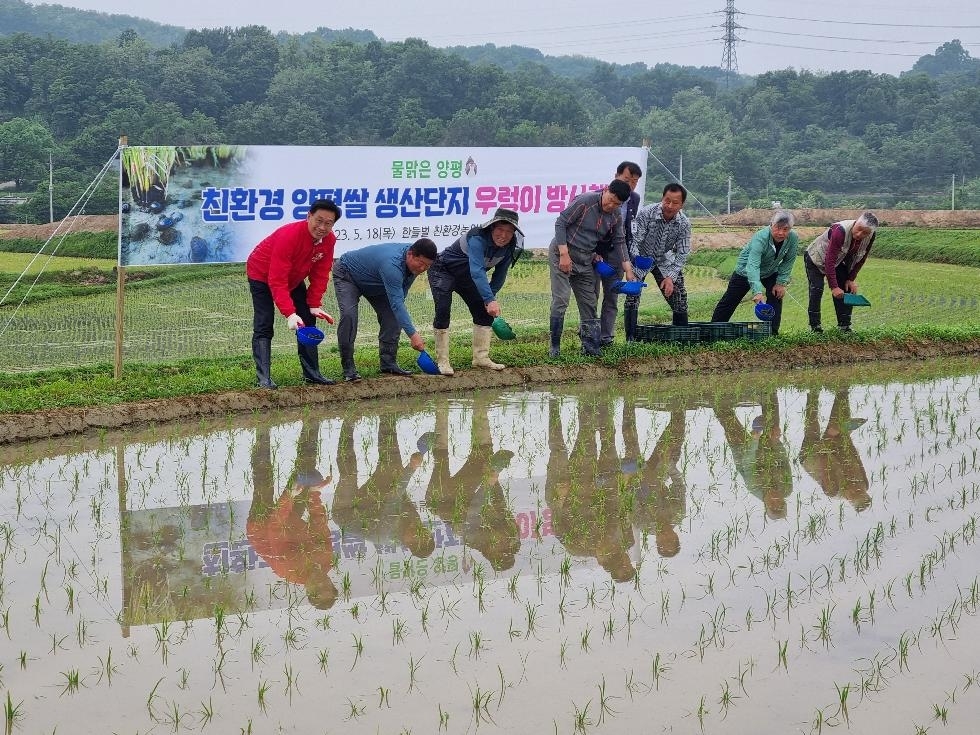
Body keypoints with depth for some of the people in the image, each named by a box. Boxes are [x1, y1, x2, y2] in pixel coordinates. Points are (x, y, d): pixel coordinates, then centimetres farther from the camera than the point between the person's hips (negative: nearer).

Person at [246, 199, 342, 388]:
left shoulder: (329, 240, -18)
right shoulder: (289, 235, -39)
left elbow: (320, 274, -8)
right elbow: (277, 281, -40)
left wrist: (314, 305, -16)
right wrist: (290, 314, -46)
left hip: (294, 278, 7)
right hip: (262, 275, -7)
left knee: (308, 322, 4)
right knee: (263, 327, -15)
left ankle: (312, 374, 12)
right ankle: (264, 378, -17)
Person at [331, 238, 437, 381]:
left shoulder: (414, 262, -16)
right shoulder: (392, 264, -44)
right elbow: (396, 303, -48)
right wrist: (413, 334, -53)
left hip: (374, 284, 8)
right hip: (346, 275, -8)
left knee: (391, 314, -7)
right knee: (348, 314, -27)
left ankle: (388, 363, -1)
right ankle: (348, 368, -23)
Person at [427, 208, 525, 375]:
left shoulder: (512, 247, -14)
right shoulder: (478, 238, -37)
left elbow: (500, 275, 0)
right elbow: (477, 271, -49)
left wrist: (490, 297, -7)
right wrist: (489, 299, -58)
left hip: (466, 277, 7)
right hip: (443, 271, -7)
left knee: (485, 311, 2)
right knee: (443, 310, -22)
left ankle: (481, 358, 11)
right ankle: (442, 361, -16)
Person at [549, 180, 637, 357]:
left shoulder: (616, 217, 1)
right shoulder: (585, 201, -18)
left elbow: (619, 242, 10)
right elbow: (560, 223, -16)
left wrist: (628, 270, 2)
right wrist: (564, 254, -21)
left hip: (585, 260, 7)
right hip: (562, 253, -7)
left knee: (589, 302, 7)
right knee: (560, 300, -12)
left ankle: (590, 346, 15)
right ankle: (554, 346, -5)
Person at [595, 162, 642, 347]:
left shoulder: (634, 199, 1)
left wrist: (628, 254, 9)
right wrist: (593, 253, -17)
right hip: (594, 253, -5)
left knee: (612, 297, 4)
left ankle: (606, 337, 9)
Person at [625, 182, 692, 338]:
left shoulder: (684, 223, -18)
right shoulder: (646, 214, -28)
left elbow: (682, 253, -12)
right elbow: (634, 242, -28)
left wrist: (670, 277, -22)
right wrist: (636, 262, -44)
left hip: (664, 261, 3)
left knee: (680, 297, -1)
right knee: (632, 296, -16)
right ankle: (631, 338, -11)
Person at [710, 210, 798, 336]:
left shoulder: (793, 238, -26)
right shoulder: (760, 238, -41)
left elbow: (788, 262, -9)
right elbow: (752, 266, -50)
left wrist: (781, 282, -16)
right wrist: (757, 291, -61)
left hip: (770, 273, 4)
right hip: (745, 270, -4)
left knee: (776, 298, -11)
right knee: (729, 302, 3)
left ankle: (772, 332, -3)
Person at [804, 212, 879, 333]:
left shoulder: (870, 237, -19)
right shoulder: (840, 231, -39)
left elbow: (861, 259, -2)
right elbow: (829, 260, -38)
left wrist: (851, 279, -7)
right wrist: (834, 287, -39)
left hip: (839, 262, 6)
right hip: (816, 259, -6)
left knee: (848, 289, -3)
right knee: (816, 290, -18)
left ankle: (844, 326, 3)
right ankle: (815, 326, -12)